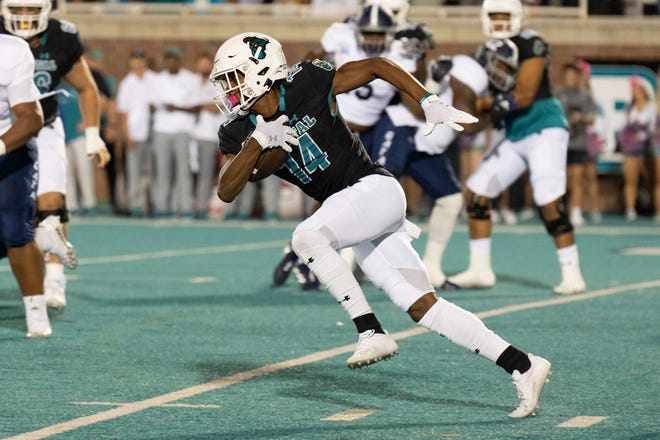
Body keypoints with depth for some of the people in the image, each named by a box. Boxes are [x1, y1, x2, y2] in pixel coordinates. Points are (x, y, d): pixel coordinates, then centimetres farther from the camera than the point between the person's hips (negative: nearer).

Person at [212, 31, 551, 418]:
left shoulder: (307, 85, -9)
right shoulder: (239, 134, 5)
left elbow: (376, 66, -1)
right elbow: (227, 192, -6)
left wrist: (430, 103, -8)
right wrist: (259, 141, -18)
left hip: (375, 188, -6)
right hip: (347, 207, 6)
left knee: (307, 237, -30)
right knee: (423, 307, -1)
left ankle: (372, 334, -24)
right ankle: (523, 366, 2)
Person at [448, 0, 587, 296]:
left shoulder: (530, 46, -14)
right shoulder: (486, 54, 7)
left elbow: (524, 96, -20)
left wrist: (489, 103, -11)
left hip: (544, 130, -8)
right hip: (515, 138, 8)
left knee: (548, 202, -17)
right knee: (477, 192, 4)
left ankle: (572, 276, -9)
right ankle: (480, 270, 13)